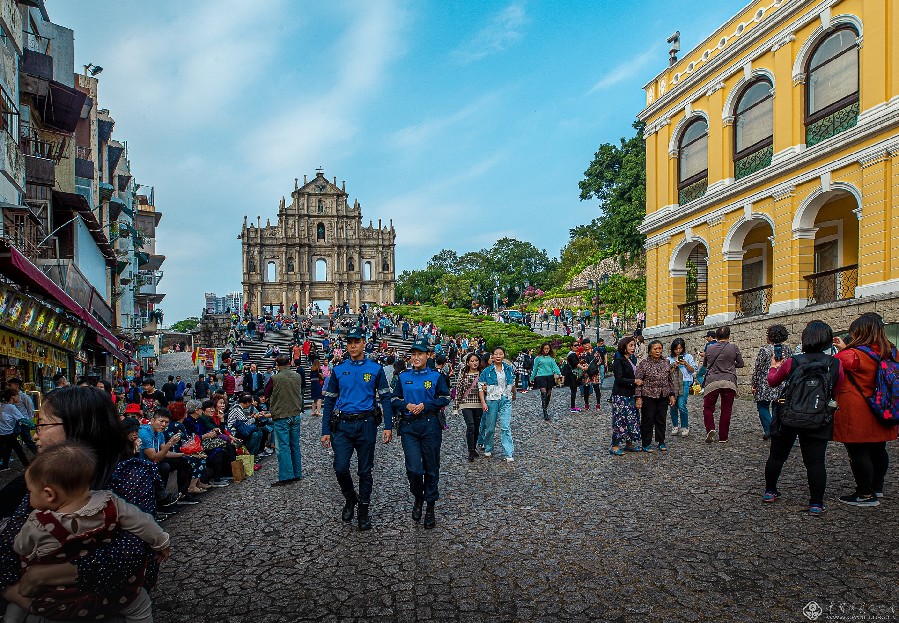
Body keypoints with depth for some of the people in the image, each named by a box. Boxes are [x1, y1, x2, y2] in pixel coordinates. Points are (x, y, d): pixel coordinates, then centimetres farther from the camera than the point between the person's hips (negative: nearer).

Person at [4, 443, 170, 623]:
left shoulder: (37, 525, -21)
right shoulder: (110, 505, -19)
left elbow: (20, 548, 0)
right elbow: (144, 524, -8)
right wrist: (161, 543, 10)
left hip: (49, 606, 0)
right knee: (139, 603, 22)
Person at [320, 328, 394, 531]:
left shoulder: (375, 369, 2)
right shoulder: (338, 370, 7)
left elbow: (385, 398, 2)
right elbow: (329, 401, 10)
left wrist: (388, 427, -7)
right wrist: (326, 431, 4)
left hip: (366, 424, -1)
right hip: (343, 425, 1)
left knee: (365, 470, 6)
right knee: (340, 467, -7)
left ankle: (363, 513, 20)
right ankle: (350, 498, 22)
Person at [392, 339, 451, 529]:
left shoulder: (436, 376, 3)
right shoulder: (403, 377, 10)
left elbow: (445, 398, -1)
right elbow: (395, 399, 12)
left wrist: (425, 405, -12)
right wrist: (406, 405, -8)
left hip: (430, 425, -1)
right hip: (408, 426, 1)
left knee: (431, 468, 6)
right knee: (414, 468, -9)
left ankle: (430, 508, 21)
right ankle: (418, 498, 21)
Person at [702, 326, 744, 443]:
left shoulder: (709, 348, 3)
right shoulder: (733, 348, 0)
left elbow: (705, 364, 15)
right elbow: (741, 364, 10)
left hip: (712, 381, 0)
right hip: (729, 382, 0)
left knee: (708, 408, 9)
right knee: (726, 410, 7)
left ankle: (710, 429, -14)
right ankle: (723, 437, 11)